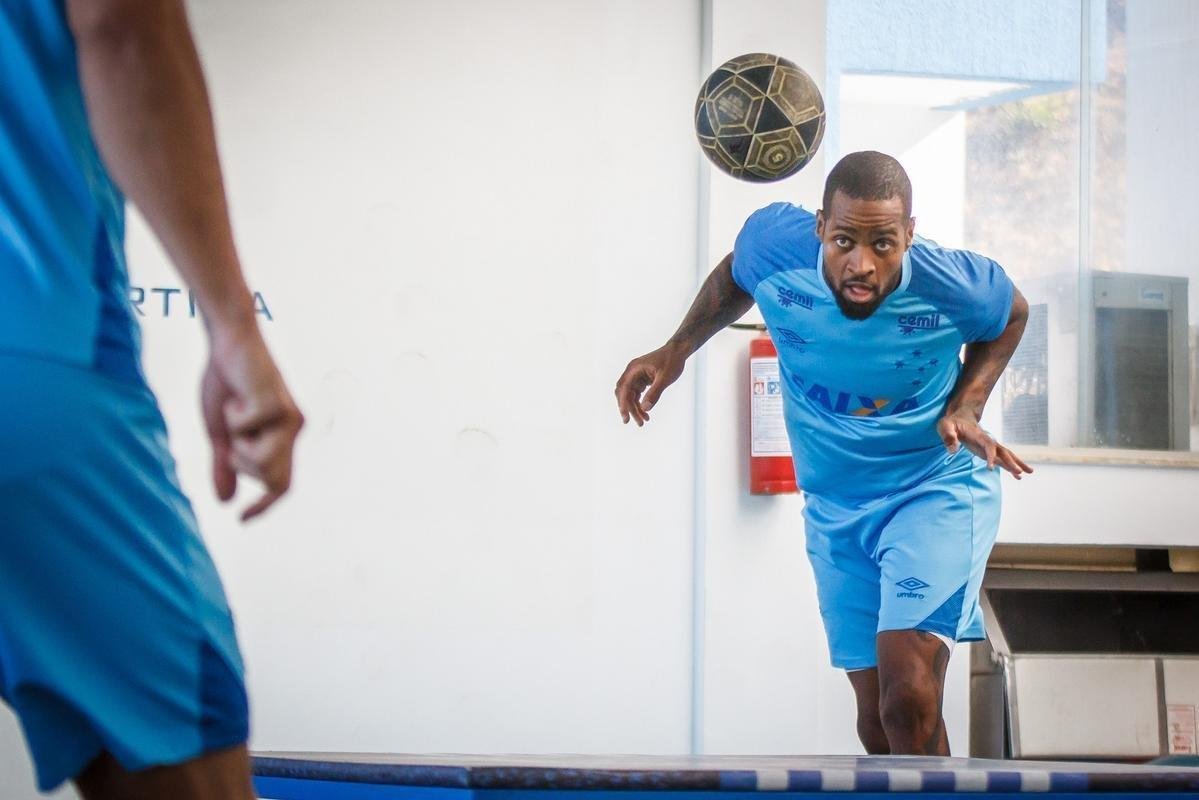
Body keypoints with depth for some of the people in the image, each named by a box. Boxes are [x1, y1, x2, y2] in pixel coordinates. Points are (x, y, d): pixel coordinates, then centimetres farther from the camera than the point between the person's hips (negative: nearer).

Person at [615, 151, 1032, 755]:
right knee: (876, 722, 8)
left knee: (909, 701, -22)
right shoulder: (773, 245, -19)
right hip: (833, 507, 4)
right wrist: (676, 350, 2)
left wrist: (965, 407, -10)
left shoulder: (955, 287, -23)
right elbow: (733, 276, 8)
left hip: (937, 486, -4)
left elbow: (1010, 316, 2)